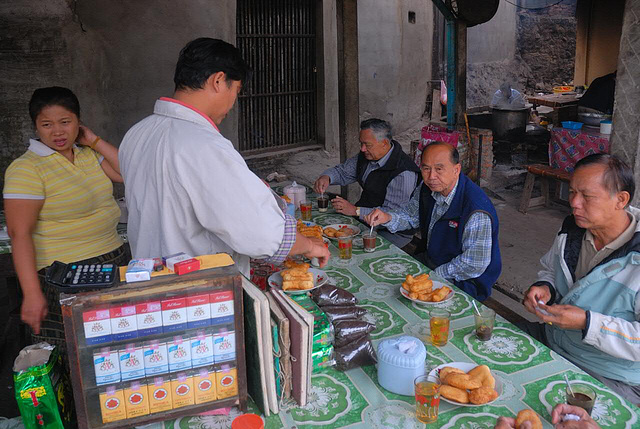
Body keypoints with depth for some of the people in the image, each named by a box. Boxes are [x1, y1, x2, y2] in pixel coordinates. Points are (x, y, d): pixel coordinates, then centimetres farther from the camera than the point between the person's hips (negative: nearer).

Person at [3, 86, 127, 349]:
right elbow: (20, 234, -16)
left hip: (114, 259, 6)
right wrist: (32, 294, -21)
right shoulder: (26, 168, -11)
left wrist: (95, 141, 0)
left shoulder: (88, 154, 9)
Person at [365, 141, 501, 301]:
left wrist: (435, 274, -17)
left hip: (462, 281, -7)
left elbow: (475, 265, -26)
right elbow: (411, 216, 11)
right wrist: (387, 218, -10)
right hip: (429, 260, 7)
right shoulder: (427, 189, -6)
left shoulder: (476, 210, -31)